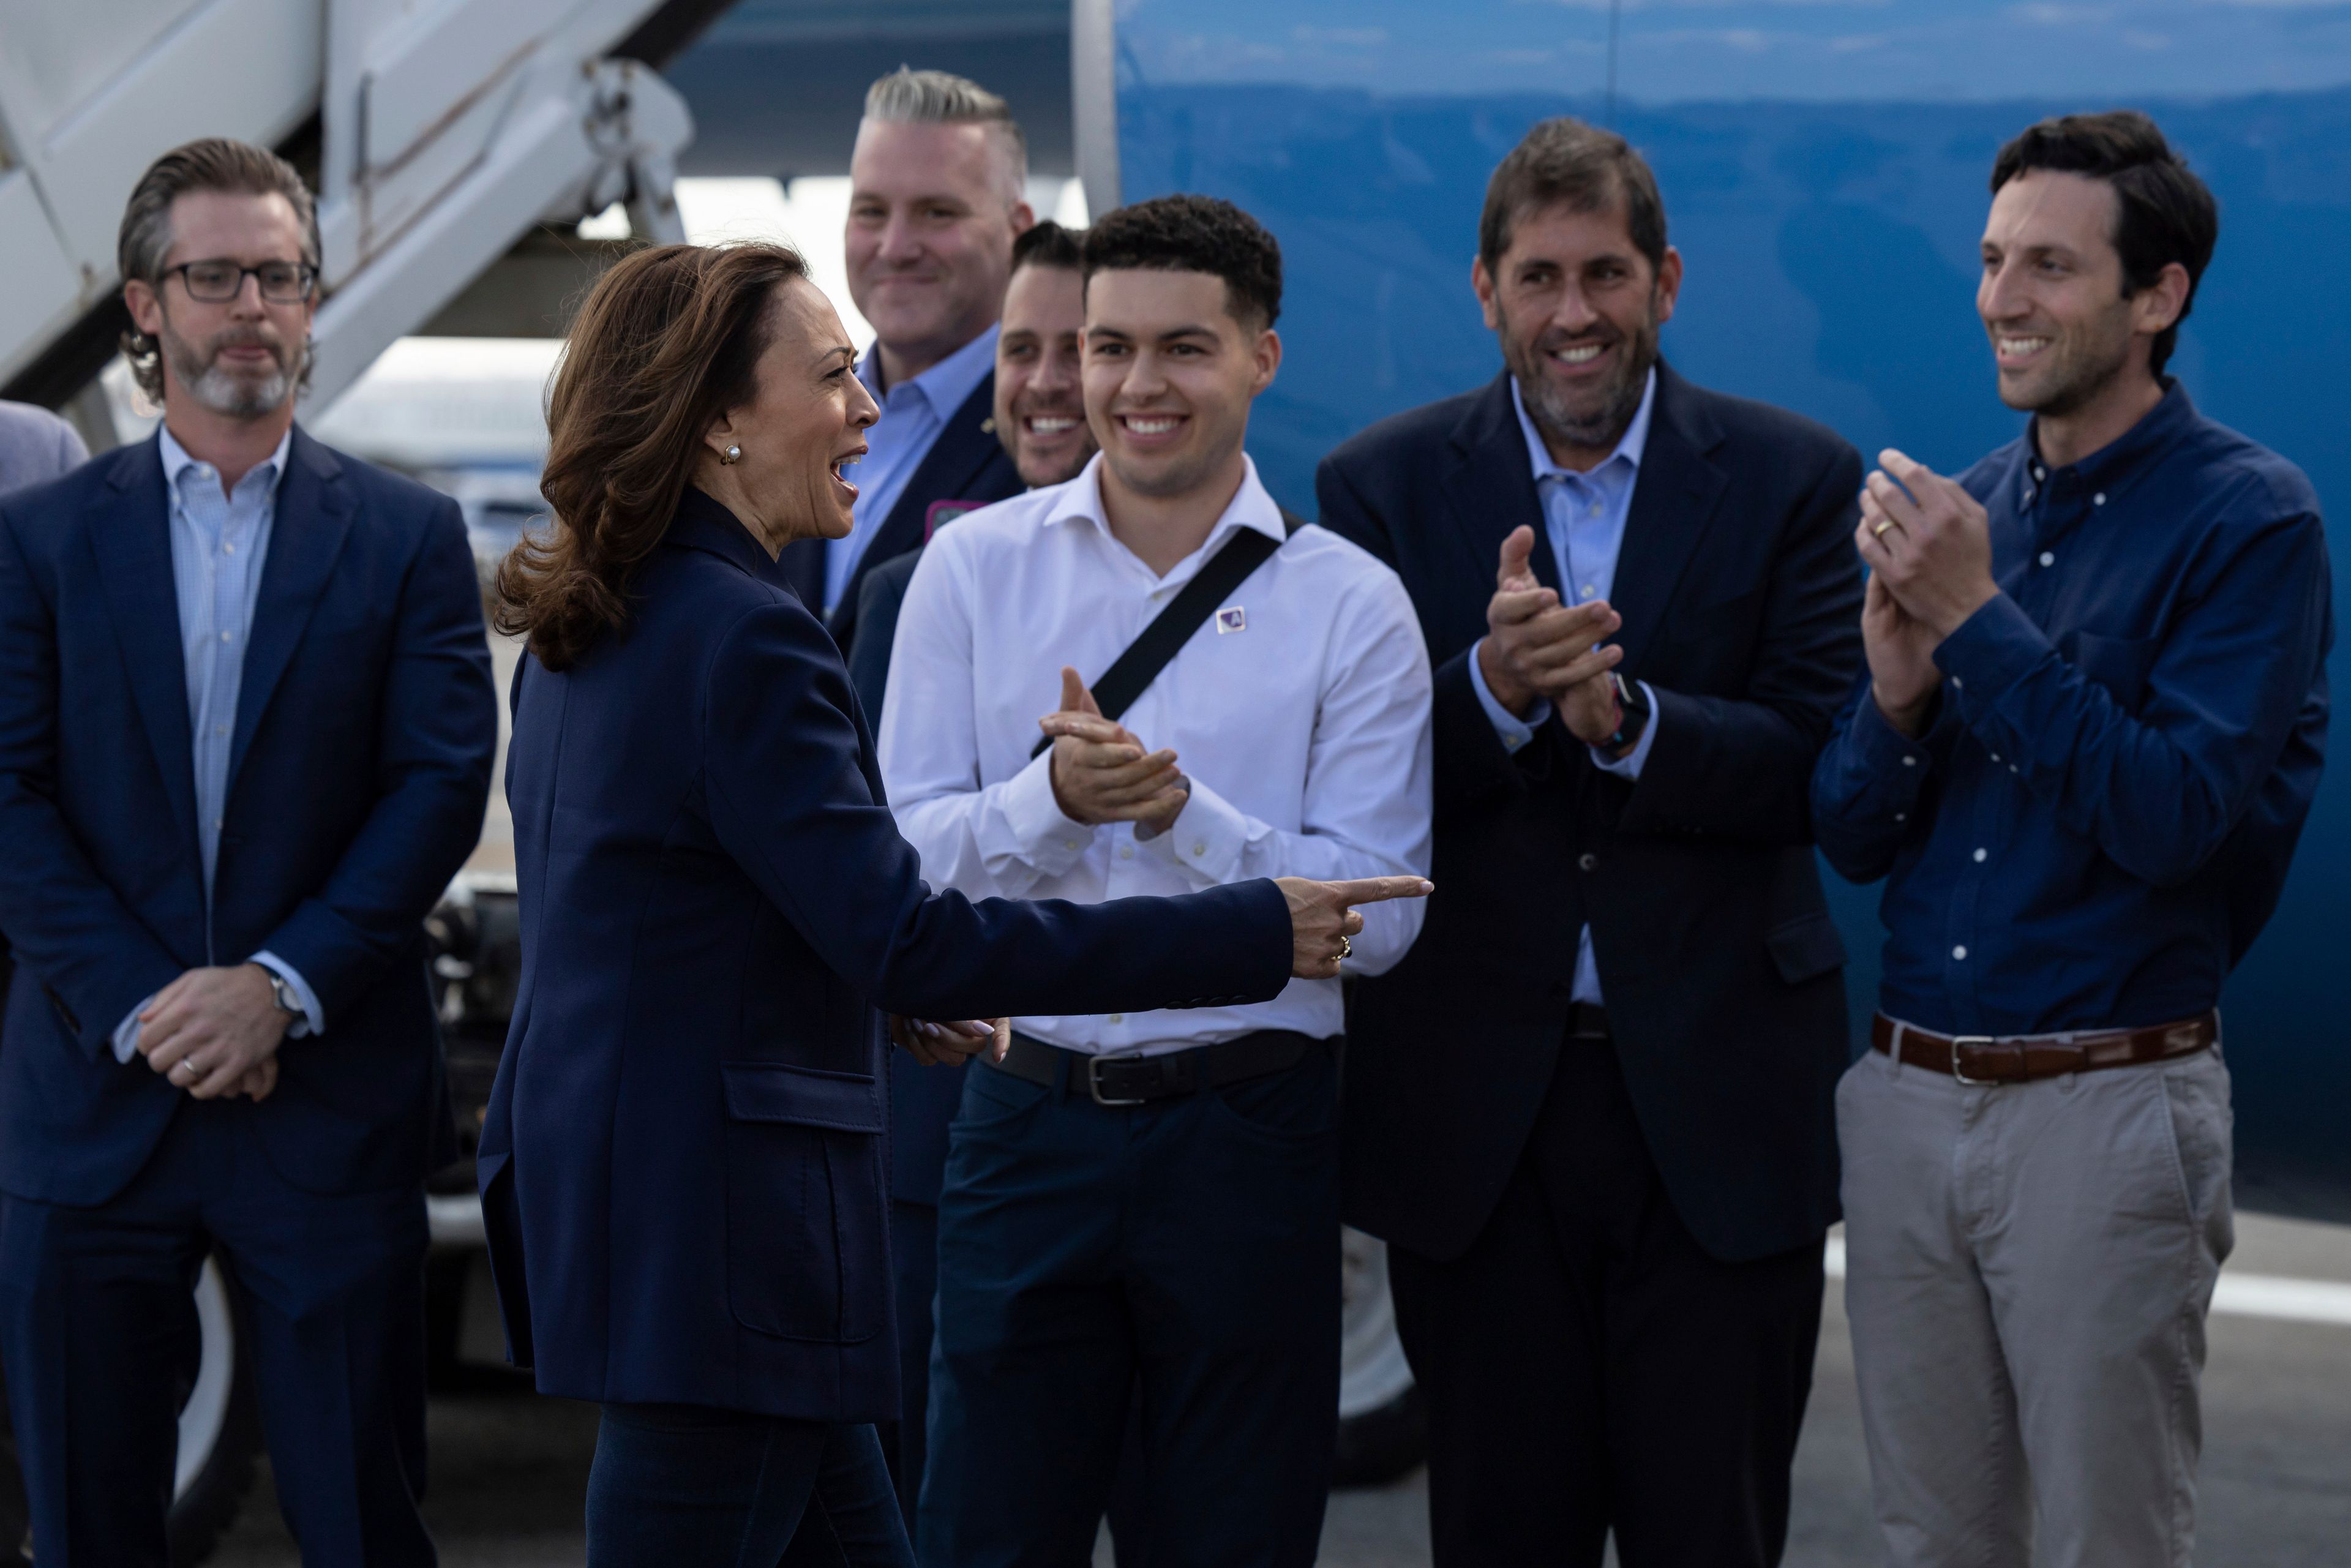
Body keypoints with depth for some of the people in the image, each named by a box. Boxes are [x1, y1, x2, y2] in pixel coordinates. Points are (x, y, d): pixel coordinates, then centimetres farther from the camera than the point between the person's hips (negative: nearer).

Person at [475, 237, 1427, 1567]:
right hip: (713, 1238, -10)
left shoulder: (591, 632, 13)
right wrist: (1250, 935, -20)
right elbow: (907, 937, -22)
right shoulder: (742, 638, -18)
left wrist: (892, 989, 20)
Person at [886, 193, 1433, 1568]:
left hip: (1250, 1131, -1)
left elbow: (1379, 912, -7)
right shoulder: (977, 565, 5)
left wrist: (1178, 809, -18)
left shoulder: (1351, 605, -1)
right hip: (1028, 1119, 1)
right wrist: (1050, 800, -18)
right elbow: (904, 849, 0)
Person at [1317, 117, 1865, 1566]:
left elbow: (1819, 765, -7)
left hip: (1718, 1102, -1)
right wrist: (1493, 687, -23)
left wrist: (1628, 721, -23)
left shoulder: (1791, 481, 2)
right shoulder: (1383, 489, 3)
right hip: (1475, 1103, 1)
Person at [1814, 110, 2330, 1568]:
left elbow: (2175, 816, -19)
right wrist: (1897, 689, -11)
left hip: (2109, 1104, -6)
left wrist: (1979, 621, -19)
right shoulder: (1959, 509, 10)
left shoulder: (2248, 517, -8)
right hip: (1910, 1099, 6)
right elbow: (1855, 839, 10)